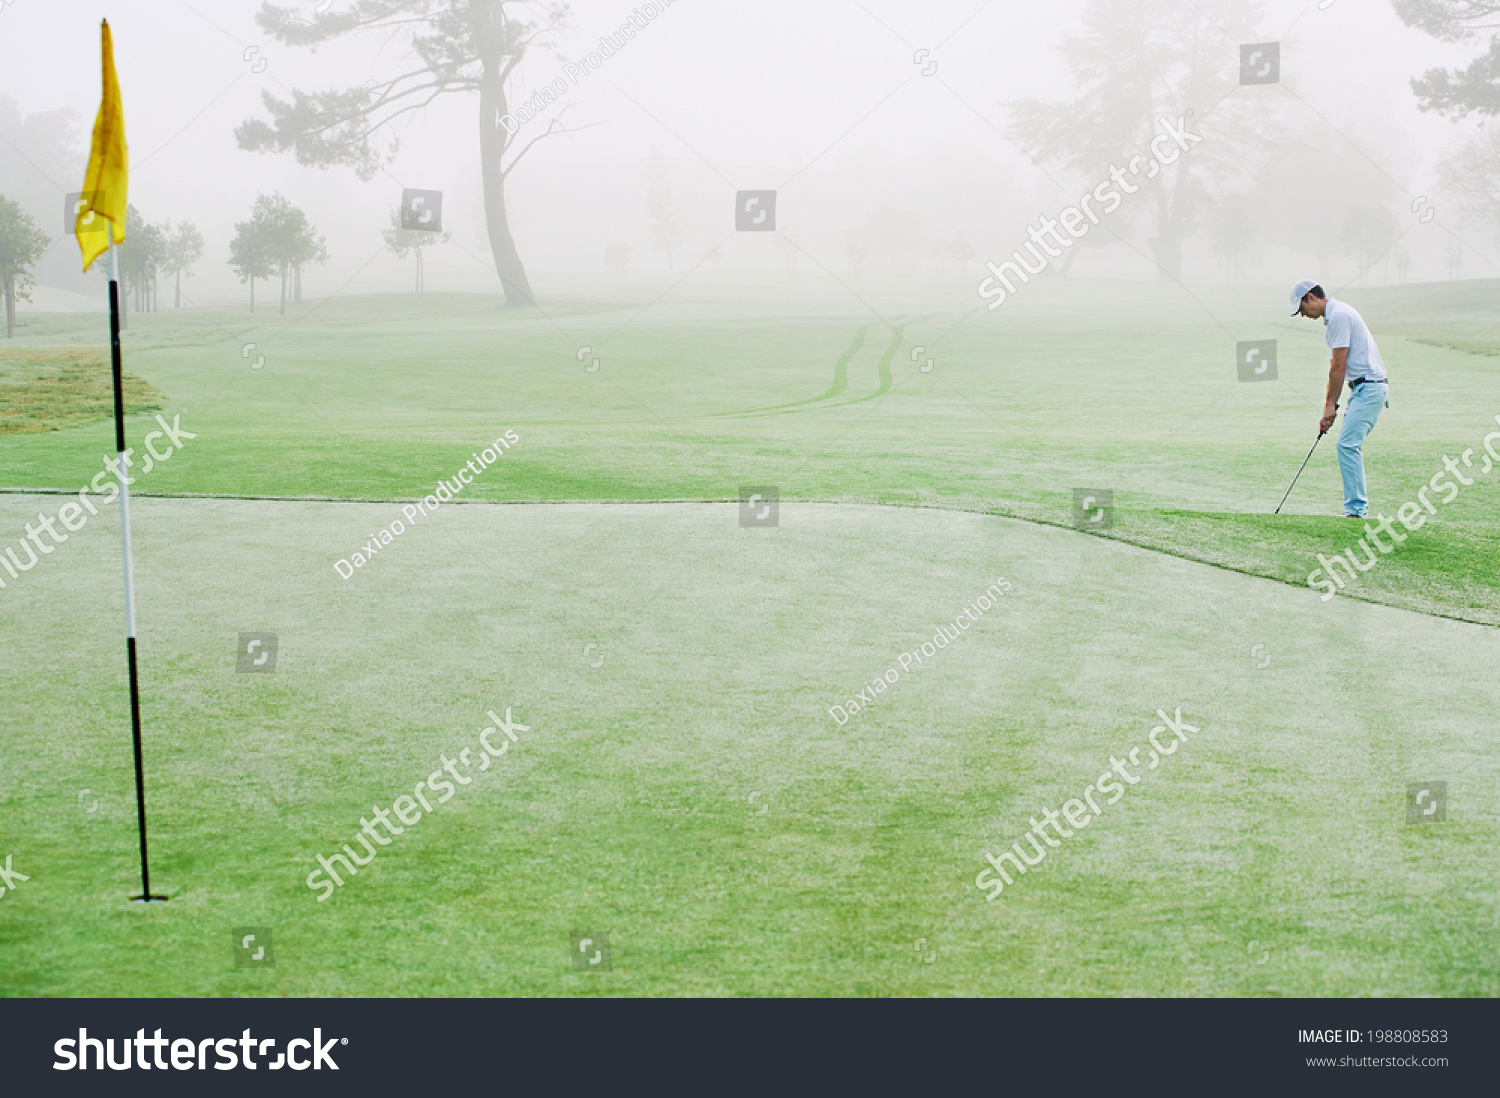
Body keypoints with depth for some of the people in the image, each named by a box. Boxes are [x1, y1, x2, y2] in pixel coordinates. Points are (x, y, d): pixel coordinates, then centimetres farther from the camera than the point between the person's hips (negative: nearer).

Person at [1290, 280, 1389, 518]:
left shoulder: (1339, 315, -14)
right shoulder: (1332, 317, 19)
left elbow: (1338, 367, -14)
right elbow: (1335, 368, 19)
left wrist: (1331, 405, -8)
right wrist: (1328, 408, 15)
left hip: (1369, 388, -10)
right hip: (1363, 388, 10)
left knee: (1347, 444, -15)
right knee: (1350, 446, 10)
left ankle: (1356, 508, -16)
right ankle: (1359, 507, 11)